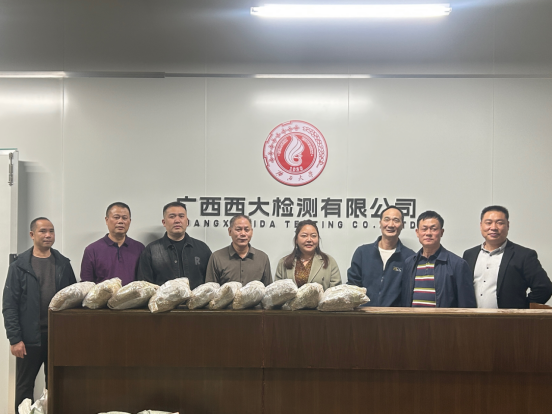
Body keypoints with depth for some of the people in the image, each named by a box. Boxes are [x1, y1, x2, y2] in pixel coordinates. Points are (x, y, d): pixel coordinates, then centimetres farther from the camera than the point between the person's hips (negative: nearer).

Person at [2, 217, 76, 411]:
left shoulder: (63, 264, 7)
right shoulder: (19, 266, -2)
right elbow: (9, 305, -4)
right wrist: (15, 339, -11)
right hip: (30, 337, -2)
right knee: (24, 388, 7)